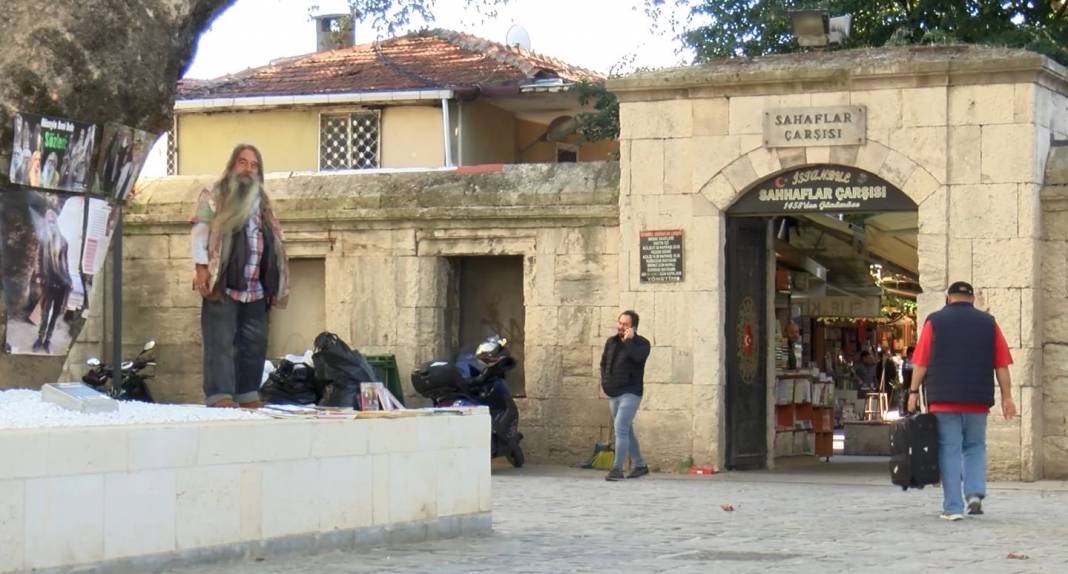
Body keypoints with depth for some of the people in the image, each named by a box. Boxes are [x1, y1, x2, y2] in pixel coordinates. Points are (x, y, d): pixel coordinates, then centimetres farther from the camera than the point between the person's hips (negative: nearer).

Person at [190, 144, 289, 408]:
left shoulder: (261, 203, 21)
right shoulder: (213, 196, 4)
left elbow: (272, 244, 20)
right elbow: (200, 232, -4)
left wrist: (274, 286, 14)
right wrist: (202, 268, -16)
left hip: (254, 288, 6)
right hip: (222, 284, -6)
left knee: (253, 344, 5)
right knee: (221, 342, -10)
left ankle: (248, 396, 10)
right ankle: (220, 396, -14)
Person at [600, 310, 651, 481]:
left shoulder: (641, 343, -6)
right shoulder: (611, 342, 11)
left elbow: (637, 356, -29)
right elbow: (604, 363, 23)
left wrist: (628, 341, -22)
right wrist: (604, 381, 11)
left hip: (630, 393, -7)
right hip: (613, 394, 7)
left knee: (620, 428, -17)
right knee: (626, 430, 13)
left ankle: (617, 469, -19)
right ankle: (639, 465, 26)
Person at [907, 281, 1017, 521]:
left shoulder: (935, 322, 2)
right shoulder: (988, 323, 7)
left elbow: (921, 362, -2)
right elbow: (1002, 364, 5)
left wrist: (913, 392, 4)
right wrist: (1007, 397, 7)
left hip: (943, 399, -2)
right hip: (978, 401, 2)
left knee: (949, 450, 0)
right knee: (975, 447, 16)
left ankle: (952, 507, -4)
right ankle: (975, 493, -3)